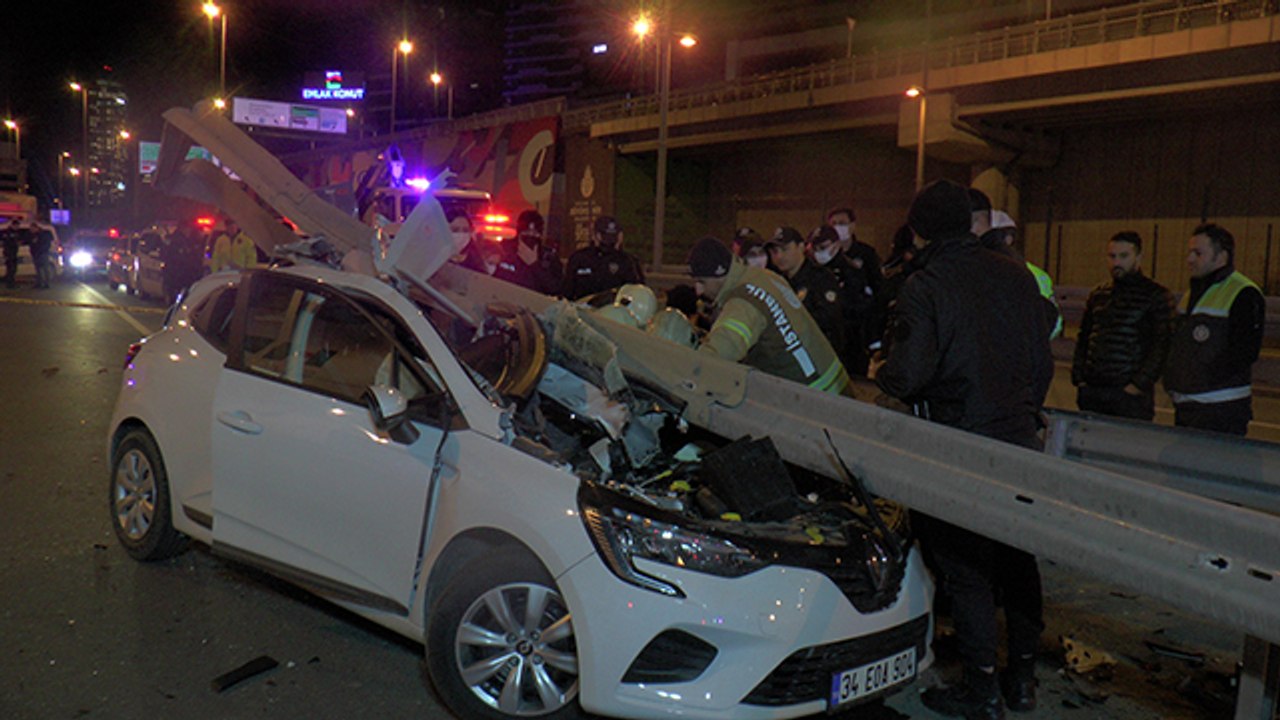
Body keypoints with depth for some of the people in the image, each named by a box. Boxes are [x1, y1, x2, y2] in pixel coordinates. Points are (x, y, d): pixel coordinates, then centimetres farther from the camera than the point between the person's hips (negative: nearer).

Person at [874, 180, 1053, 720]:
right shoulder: (1016, 276, 5)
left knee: (966, 568, 4)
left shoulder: (924, 286, -13)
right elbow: (1043, 362, 12)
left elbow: (908, 375, -19)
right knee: (1017, 558, 17)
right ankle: (1023, 677, 29)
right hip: (1019, 441, 6)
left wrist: (878, 373, 3)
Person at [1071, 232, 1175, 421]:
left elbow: (1161, 345, -7)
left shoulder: (1157, 295, 0)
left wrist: (1139, 385, -13)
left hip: (1129, 392, -5)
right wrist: (1078, 378, 8)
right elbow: (1083, 338, 19)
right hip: (1091, 390, 5)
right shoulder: (1098, 294, 15)